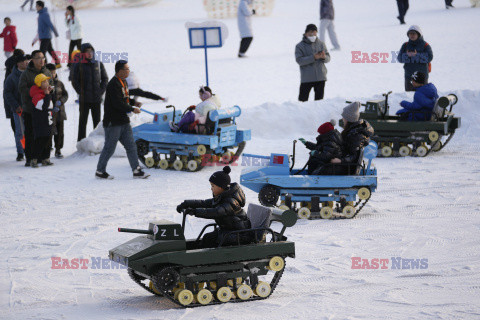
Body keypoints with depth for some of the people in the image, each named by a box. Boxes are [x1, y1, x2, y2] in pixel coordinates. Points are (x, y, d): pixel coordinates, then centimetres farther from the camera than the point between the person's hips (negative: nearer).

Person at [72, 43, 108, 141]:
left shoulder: (99, 64, 7)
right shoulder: (79, 65, -3)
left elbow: (105, 79, 12)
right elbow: (75, 81, -2)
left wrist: (101, 91, 0)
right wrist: (81, 92, -11)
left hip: (97, 99, 3)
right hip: (84, 99, -3)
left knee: (97, 121, 9)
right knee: (83, 121, 1)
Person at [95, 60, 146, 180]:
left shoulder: (123, 82, 13)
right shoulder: (114, 84, -18)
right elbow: (118, 104, -24)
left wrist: (133, 103, 8)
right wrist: (132, 109, -16)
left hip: (123, 121, 9)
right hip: (113, 122, -9)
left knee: (131, 146, 6)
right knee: (109, 148, -1)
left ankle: (136, 170, 8)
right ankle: (100, 171, 11)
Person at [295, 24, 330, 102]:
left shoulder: (321, 44, 8)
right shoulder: (300, 46, -2)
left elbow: (328, 58, 7)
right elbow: (299, 61, -14)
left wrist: (324, 57, -18)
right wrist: (313, 57, -23)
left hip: (320, 77, 3)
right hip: (306, 79, -3)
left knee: (319, 99, 10)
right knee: (303, 98, -6)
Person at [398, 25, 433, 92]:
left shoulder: (425, 45, 0)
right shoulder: (405, 45, 9)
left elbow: (429, 57, -13)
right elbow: (400, 58, 0)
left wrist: (417, 55, -22)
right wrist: (407, 55, -21)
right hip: (409, 75, 3)